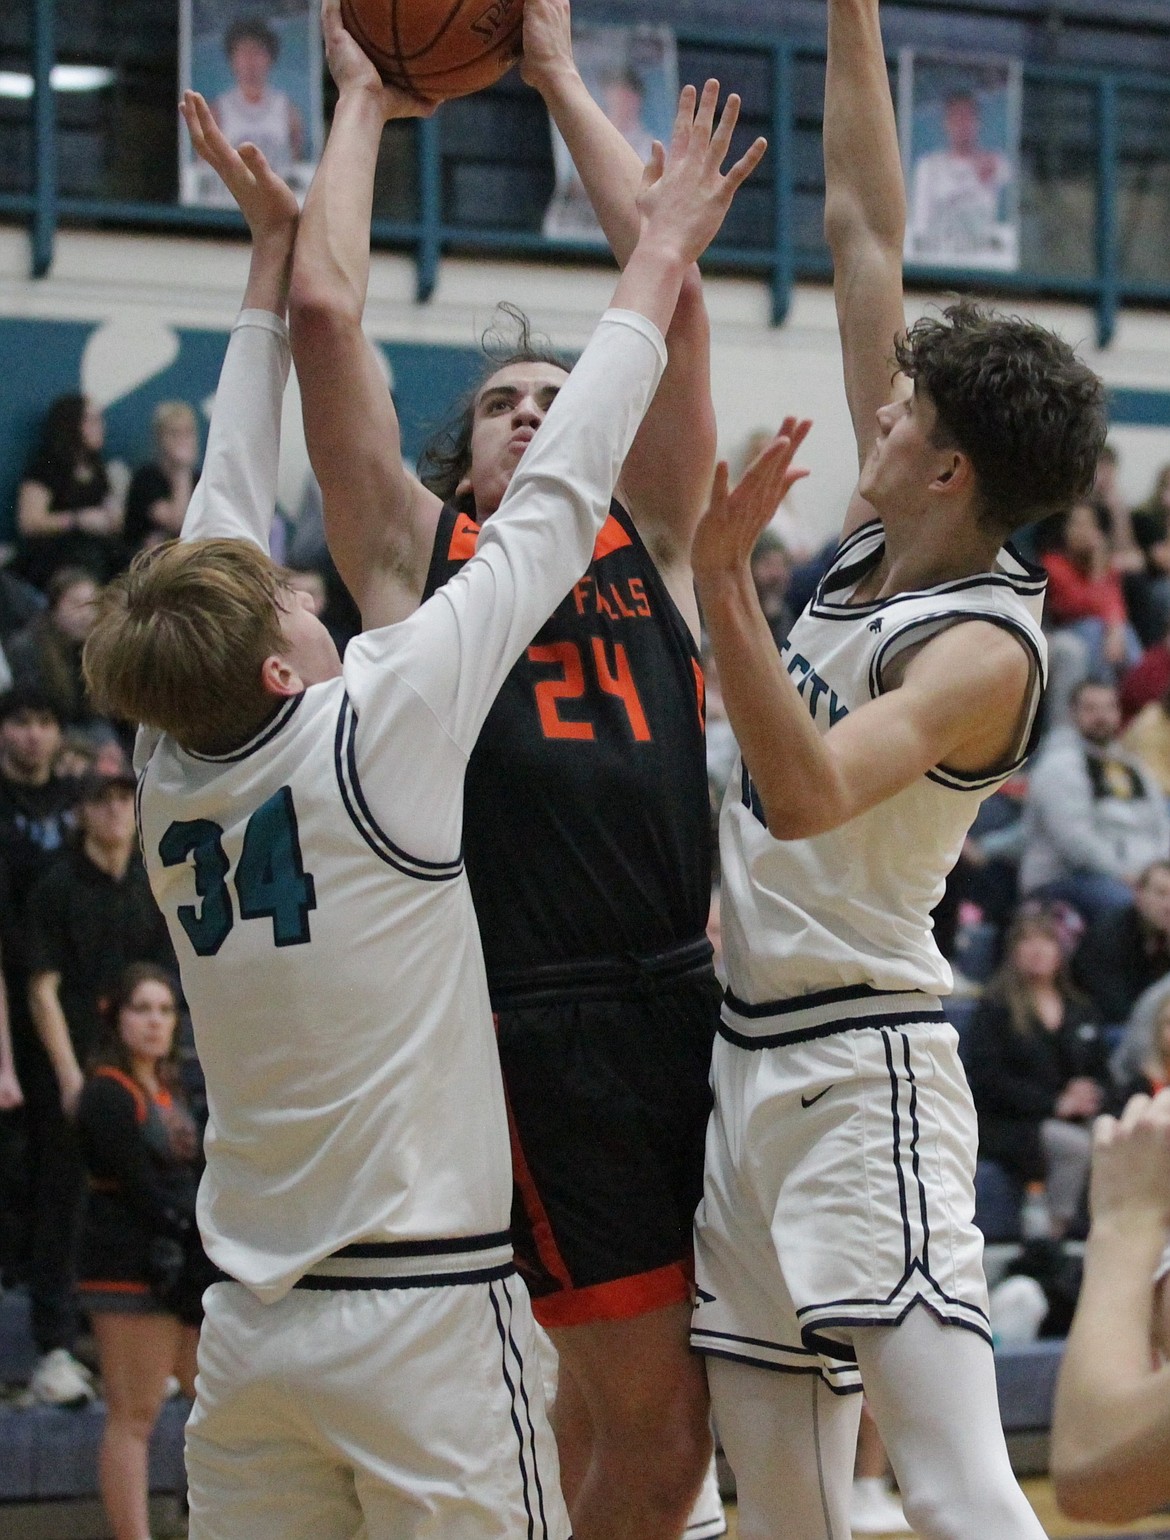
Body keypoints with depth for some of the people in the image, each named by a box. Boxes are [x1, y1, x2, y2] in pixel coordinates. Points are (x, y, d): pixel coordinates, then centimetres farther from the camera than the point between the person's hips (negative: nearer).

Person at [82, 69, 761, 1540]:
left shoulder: (170, 778, 4)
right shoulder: (376, 730, -11)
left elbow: (222, 518, 15)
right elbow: (552, 507, -5)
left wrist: (273, 246, 23)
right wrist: (659, 255, 5)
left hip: (249, 1326, 6)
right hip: (424, 1317, -6)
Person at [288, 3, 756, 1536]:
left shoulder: (646, 534, 19)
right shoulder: (416, 550, 13)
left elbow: (671, 290, 13)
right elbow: (323, 309, 6)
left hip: (698, 998, 3)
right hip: (543, 1017, -3)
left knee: (625, 1408, 5)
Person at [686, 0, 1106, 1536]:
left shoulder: (984, 648, -14)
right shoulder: (879, 541, 8)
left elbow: (813, 791, -31)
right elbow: (864, 228, 12)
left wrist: (722, 585, -41)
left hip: (866, 1068, -8)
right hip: (756, 1061, 8)